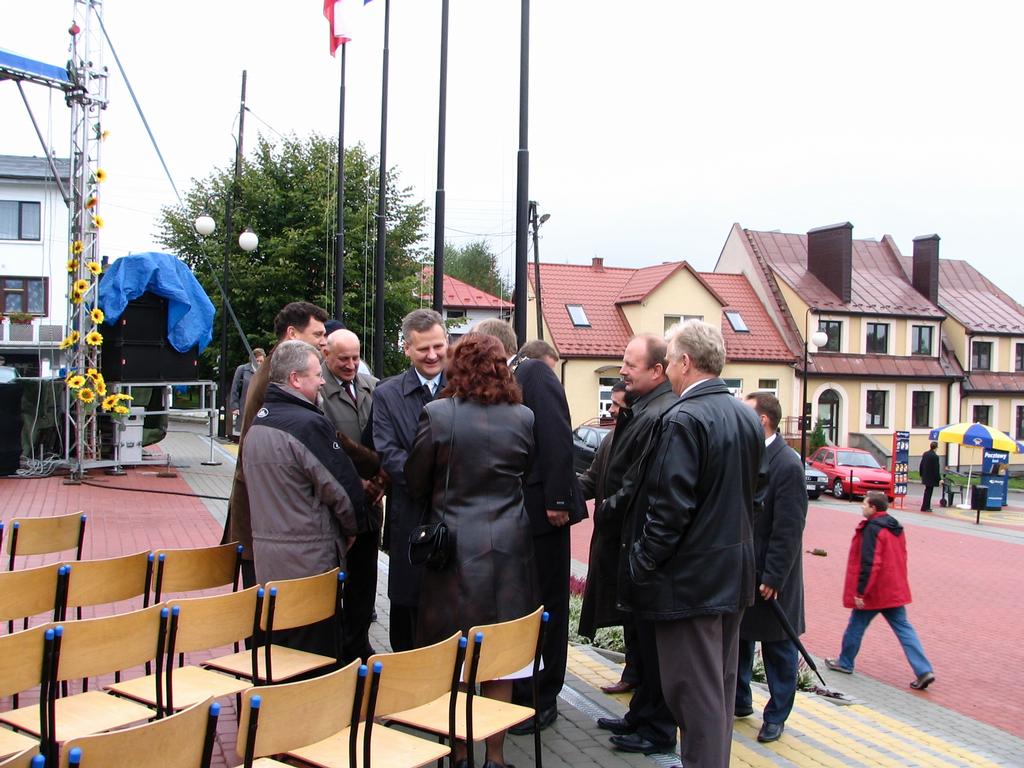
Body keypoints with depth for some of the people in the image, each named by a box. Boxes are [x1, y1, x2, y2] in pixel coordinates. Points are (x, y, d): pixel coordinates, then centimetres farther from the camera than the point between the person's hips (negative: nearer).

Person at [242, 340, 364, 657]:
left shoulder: (257, 422, 8)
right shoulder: (309, 424, -18)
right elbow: (344, 488, -15)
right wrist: (350, 529, 4)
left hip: (266, 559, 8)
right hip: (309, 561, -8)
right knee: (317, 659, 4)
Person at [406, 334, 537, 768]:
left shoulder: (437, 414, -10)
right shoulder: (523, 418, -3)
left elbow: (415, 482, -1)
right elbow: (533, 480, 8)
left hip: (454, 546, -2)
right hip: (509, 546, 2)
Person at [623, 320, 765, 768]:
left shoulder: (683, 420, -20)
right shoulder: (747, 418, 7)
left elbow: (670, 508, -22)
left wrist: (640, 566, -13)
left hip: (690, 579, -9)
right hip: (734, 574, 9)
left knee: (694, 693, 2)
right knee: (721, 685, 20)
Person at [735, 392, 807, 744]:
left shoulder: (787, 465, -19)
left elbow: (789, 530, -19)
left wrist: (773, 578, -19)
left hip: (769, 574, -7)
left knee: (778, 648, 9)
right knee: (737, 638, 18)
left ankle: (776, 715, 23)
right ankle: (739, 701, 35)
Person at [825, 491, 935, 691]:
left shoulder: (872, 529, -19)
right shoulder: (896, 528, 9)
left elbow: (869, 564, -23)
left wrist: (860, 592, -19)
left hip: (874, 591, -8)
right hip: (895, 591, 8)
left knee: (856, 626, 10)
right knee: (904, 628, 7)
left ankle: (845, 663, 24)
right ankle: (924, 671, -1)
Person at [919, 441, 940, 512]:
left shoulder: (925, 454, 3)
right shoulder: (935, 456, -18)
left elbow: (921, 465, 9)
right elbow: (936, 469, -18)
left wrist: (921, 474, 20)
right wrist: (939, 479, -12)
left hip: (925, 476, 7)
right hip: (931, 477, -7)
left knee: (927, 491, 17)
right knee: (928, 492, 0)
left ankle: (927, 506, 22)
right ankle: (925, 507, 4)